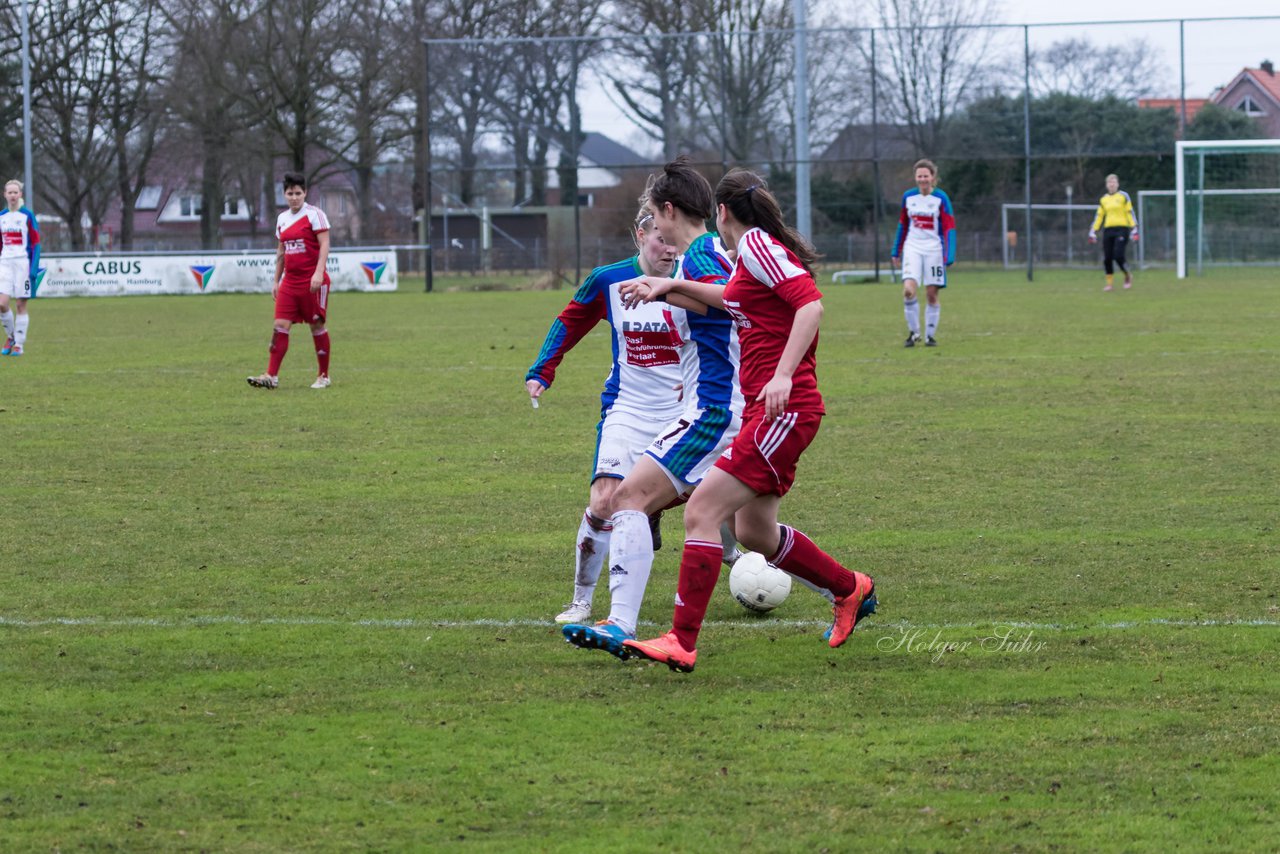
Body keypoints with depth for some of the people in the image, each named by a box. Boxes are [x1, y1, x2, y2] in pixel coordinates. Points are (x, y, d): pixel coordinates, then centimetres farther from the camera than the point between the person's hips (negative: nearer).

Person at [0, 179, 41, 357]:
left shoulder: (27, 216, -2)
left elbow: (36, 243, -3)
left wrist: (34, 269, -10)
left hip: (23, 263, -3)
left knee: (20, 305, -1)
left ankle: (19, 344, 6)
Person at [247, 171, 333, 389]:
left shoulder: (314, 214, -6)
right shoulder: (282, 218, 13)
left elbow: (324, 245, -13)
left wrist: (318, 273, -23)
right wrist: (275, 280, 19)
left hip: (312, 281, -6)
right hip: (290, 280, 6)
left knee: (317, 326, 1)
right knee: (280, 325, -4)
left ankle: (323, 376, 12)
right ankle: (272, 375, -9)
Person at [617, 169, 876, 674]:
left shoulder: (757, 244, -9)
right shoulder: (754, 253, 19)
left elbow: (810, 303, -20)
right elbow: (737, 300, 38)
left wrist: (783, 374, -28)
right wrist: (671, 286, 31)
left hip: (785, 409, -10)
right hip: (771, 410, 10)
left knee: (702, 512, -14)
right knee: (753, 531, 18)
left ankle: (682, 642, -18)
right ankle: (851, 590, 34)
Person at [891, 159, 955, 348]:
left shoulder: (940, 198, -5)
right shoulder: (908, 197, 4)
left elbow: (949, 228, -7)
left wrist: (950, 256, -15)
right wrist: (896, 251, 17)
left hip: (934, 249, -2)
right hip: (913, 248, 2)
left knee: (931, 294, 1)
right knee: (908, 290, -16)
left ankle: (930, 335, 14)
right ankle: (913, 331, -1)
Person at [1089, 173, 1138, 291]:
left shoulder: (1123, 196, 2)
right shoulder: (1103, 200, 14)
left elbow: (1130, 213, 0)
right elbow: (1099, 216, 16)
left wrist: (1134, 229, -7)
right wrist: (1093, 232, 11)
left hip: (1122, 229, -4)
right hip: (1108, 230, 4)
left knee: (1118, 256, -15)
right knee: (1107, 258, -2)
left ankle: (1128, 276, 9)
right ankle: (1109, 283, 9)